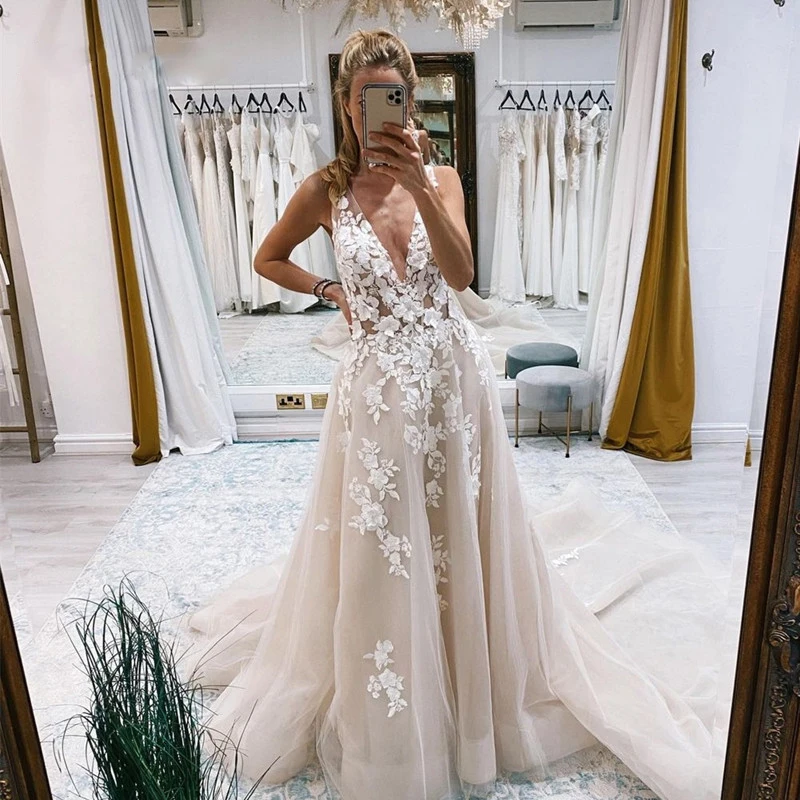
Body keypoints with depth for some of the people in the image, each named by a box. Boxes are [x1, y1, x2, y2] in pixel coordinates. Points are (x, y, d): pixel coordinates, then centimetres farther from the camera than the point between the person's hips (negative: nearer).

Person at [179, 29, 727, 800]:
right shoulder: (326, 190, 0)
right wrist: (332, 292, 7)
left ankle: (478, 693, 38)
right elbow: (268, 259, 15)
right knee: (377, 552, 7)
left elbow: (460, 272, -15)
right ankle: (386, 729, 31)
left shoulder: (441, 178, 2)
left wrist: (418, 184, -25)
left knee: (463, 539, 12)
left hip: (452, 376, 1)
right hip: (377, 385, -1)